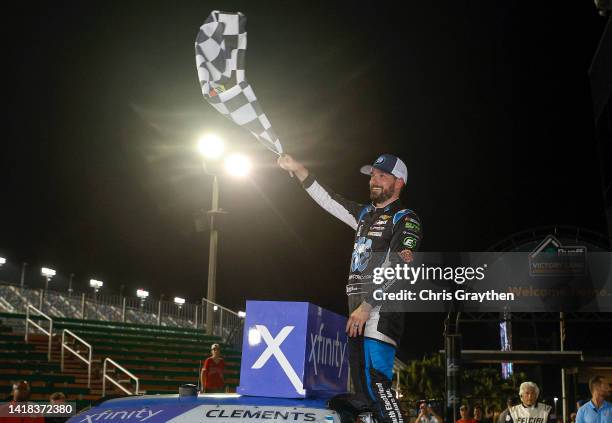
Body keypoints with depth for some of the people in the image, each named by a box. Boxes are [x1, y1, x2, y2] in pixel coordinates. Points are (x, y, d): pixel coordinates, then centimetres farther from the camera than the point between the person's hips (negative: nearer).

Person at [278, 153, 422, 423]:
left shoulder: (406, 219, -2)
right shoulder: (365, 214, 22)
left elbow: (396, 267, -13)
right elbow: (329, 201, 25)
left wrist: (367, 306, -18)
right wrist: (298, 170, 19)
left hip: (382, 308, -8)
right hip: (359, 312, 8)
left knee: (375, 382, -19)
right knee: (361, 385, 6)